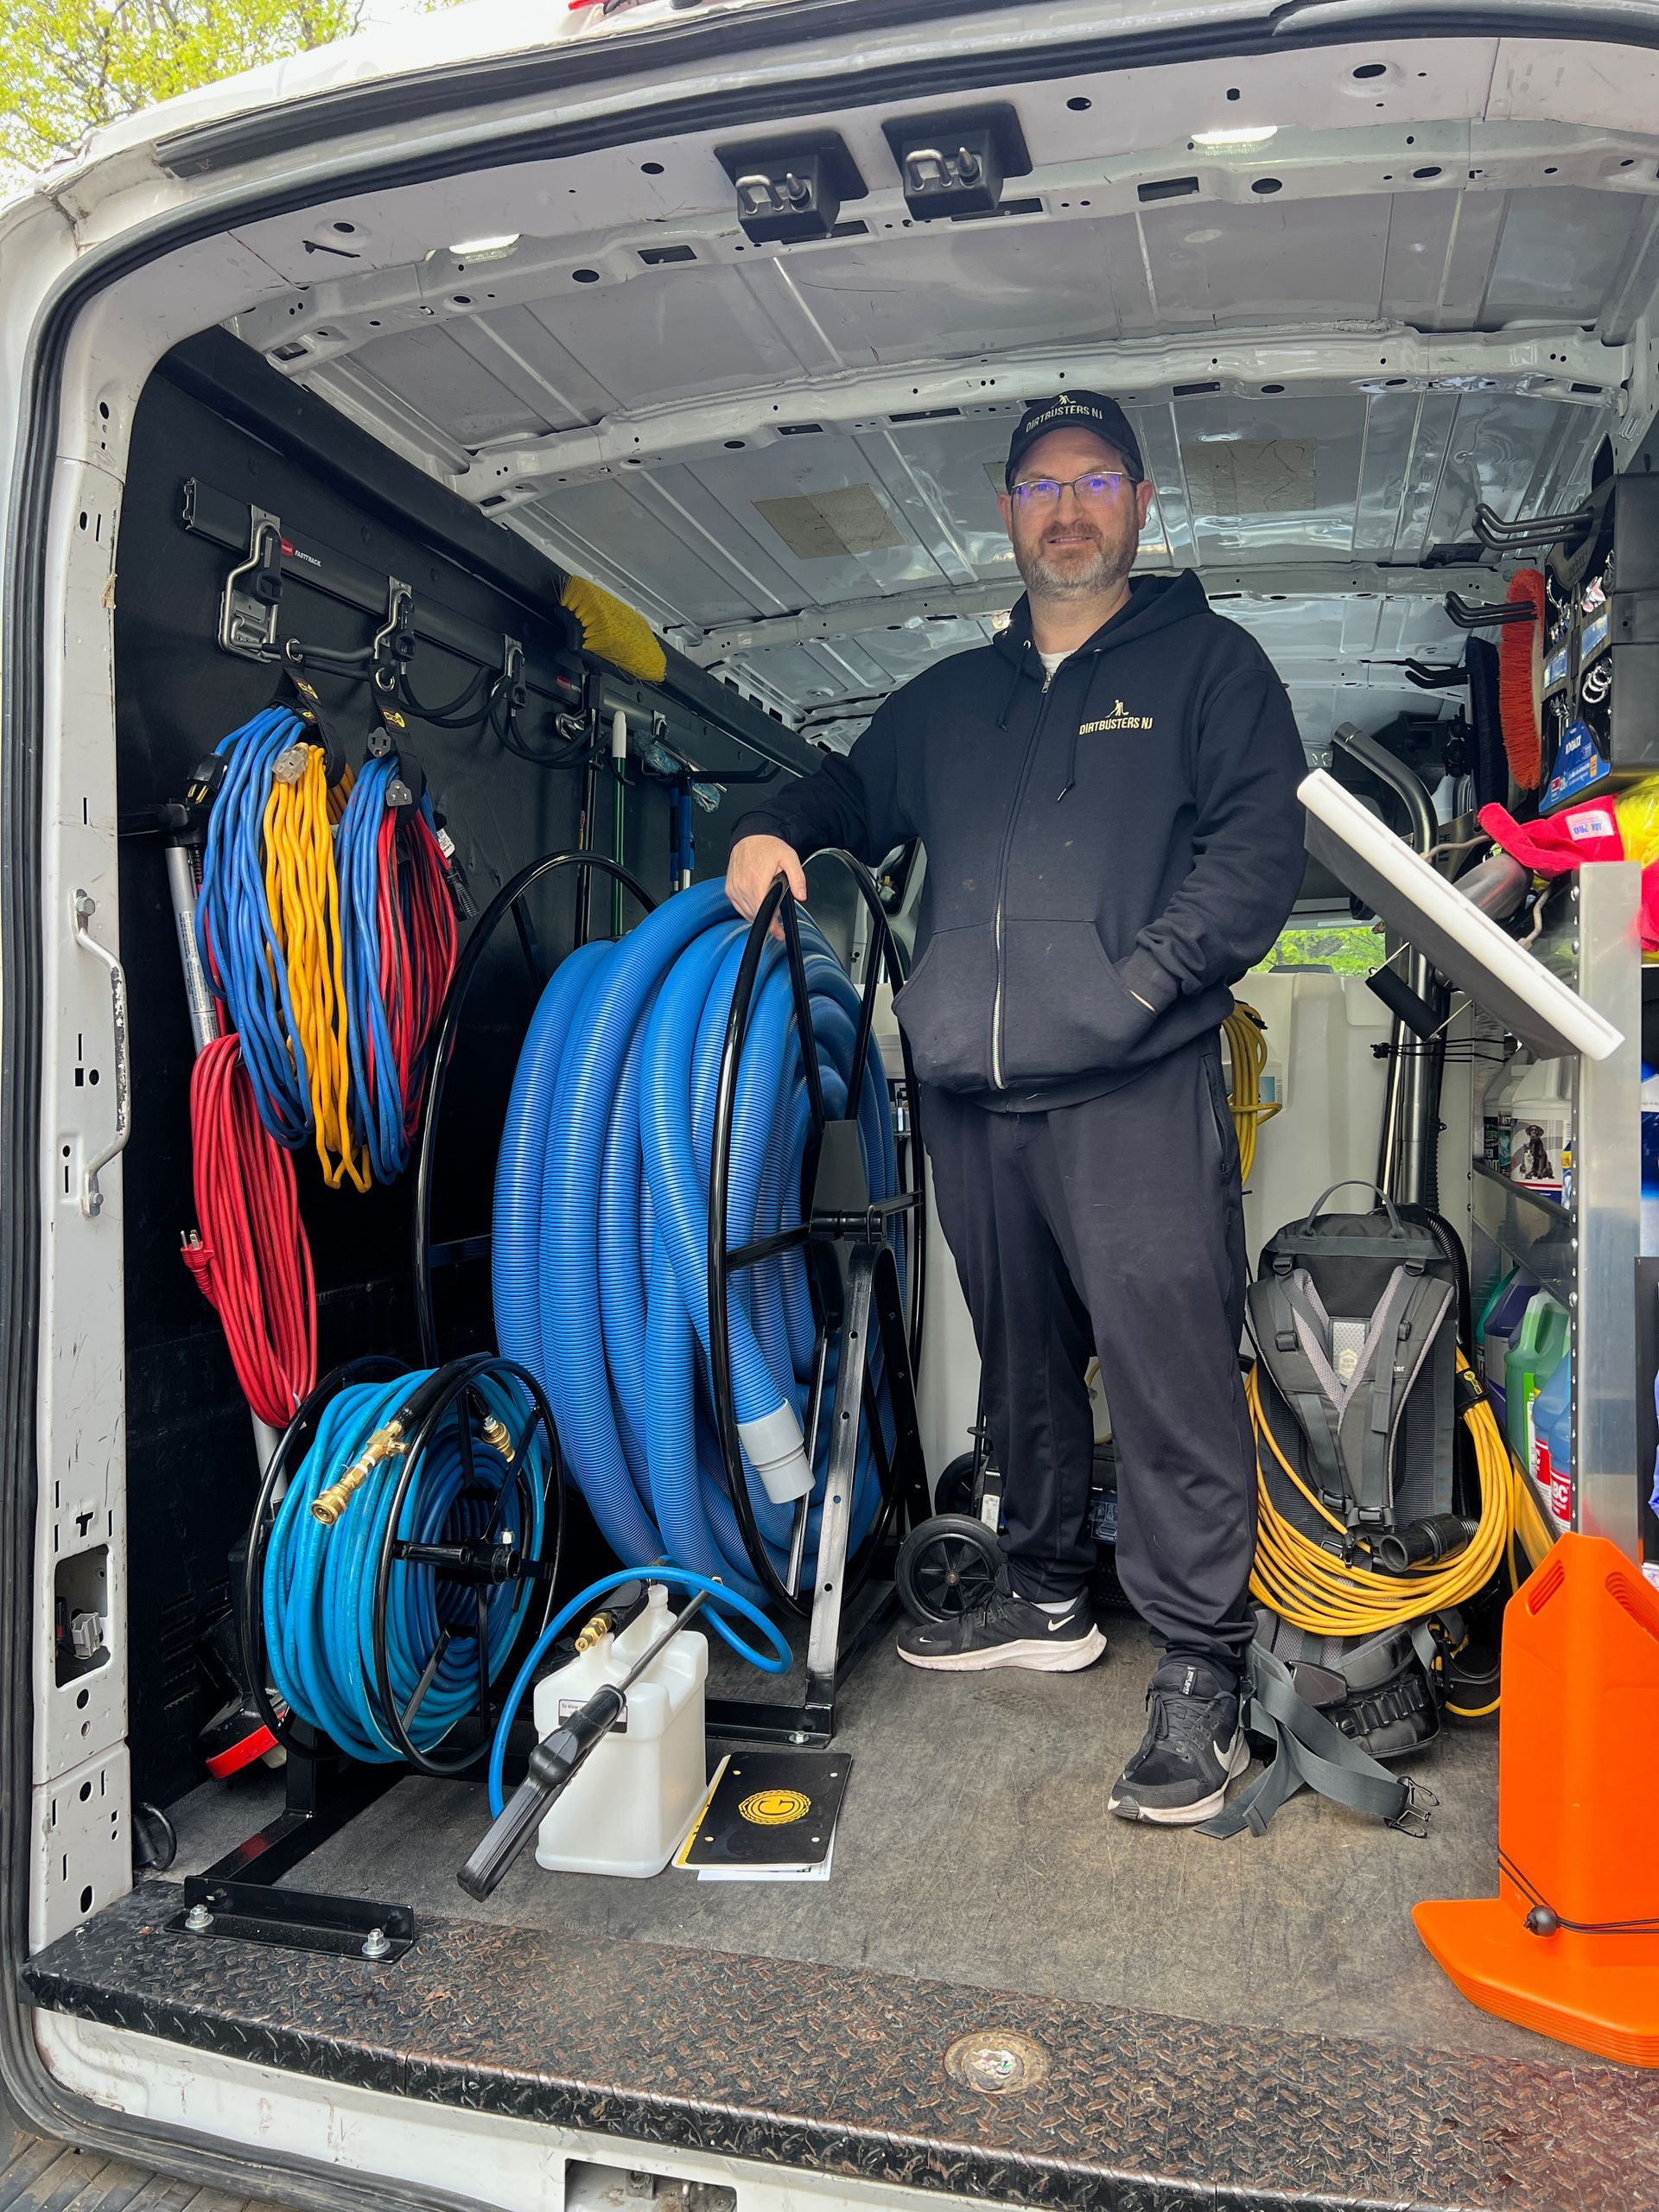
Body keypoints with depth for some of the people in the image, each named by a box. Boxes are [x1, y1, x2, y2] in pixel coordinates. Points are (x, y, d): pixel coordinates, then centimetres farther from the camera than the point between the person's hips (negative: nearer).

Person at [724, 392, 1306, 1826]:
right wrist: (779, 829, 13)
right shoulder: (952, 700, 24)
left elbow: (1258, 848, -4)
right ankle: (1049, 1601, 31)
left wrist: (1136, 980, -16)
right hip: (974, 1100, 6)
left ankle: (1201, 1669, 3)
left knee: (1169, 1372, -8)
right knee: (1024, 1361, 15)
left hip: (1138, 1090, -5)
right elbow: (860, 792, 35)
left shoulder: (1208, 664, 8)